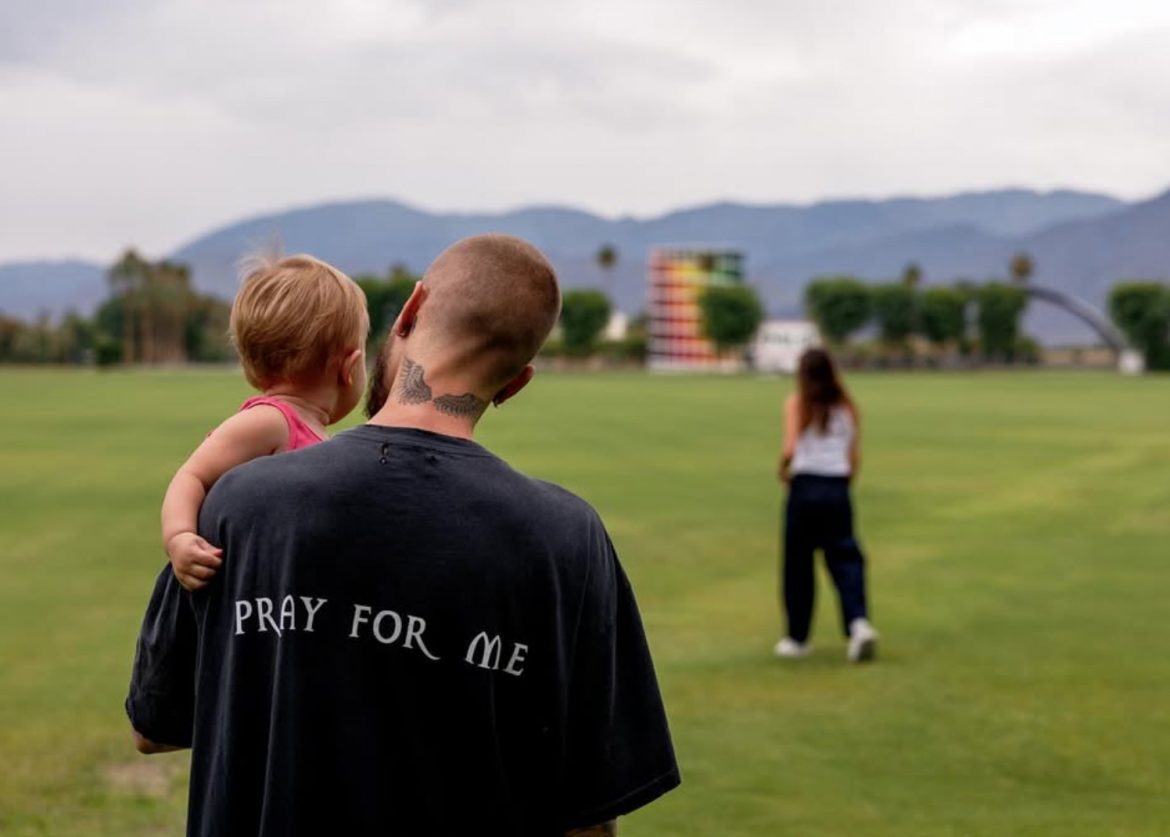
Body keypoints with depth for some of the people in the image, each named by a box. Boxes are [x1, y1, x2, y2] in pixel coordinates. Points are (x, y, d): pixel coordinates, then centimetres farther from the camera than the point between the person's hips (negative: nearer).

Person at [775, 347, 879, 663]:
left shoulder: (797, 403, -2)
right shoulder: (847, 406, 8)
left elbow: (790, 449, -11)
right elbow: (855, 458, 7)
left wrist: (783, 470, 7)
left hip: (805, 486, -2)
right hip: (838, 488, 2)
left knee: (798, 563, 8)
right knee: (844, 558, 3)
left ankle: (797, 638, 16)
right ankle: (859, 622, -20)